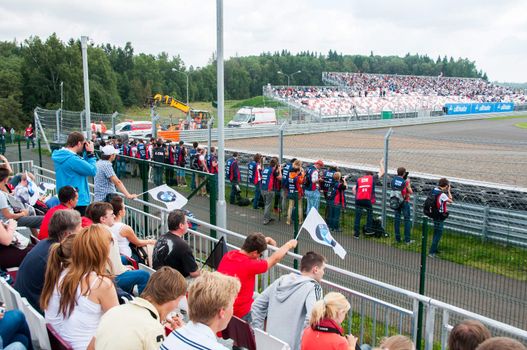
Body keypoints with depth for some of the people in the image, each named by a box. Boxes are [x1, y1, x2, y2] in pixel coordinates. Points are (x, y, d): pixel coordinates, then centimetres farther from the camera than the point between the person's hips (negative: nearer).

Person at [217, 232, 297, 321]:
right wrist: (289, 245, 14)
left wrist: (267, 240, 33)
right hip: (240, 314, -7)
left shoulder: (228, 255, -2)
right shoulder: (249, 265, -20)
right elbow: (275, 258, -3)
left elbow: (249, 246, 20)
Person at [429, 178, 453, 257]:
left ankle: (435, 248, 37)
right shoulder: (442, 194, -24)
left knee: (436, 233, 23)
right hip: (440, 216, -9)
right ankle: (432, 252, 3)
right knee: (438, 233, 1)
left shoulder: (434, 190, -2)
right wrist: (448, 190, -7)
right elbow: (451, 200, -12)